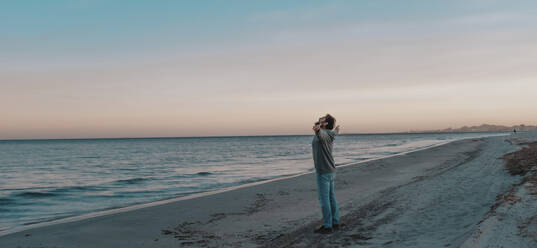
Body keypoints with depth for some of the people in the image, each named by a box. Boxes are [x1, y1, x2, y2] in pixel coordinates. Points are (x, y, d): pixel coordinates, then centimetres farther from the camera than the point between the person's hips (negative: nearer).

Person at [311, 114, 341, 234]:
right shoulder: (329, 134, 9)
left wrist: (317, 129, -72)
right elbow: (334, 131, 35)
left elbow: (320, 133, -46)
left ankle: (327, 226, 3)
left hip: (323, 172, -9)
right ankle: (335, 222, 23)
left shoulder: (322, 133, -19)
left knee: (323, 199, -3)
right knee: (331, 197, 15)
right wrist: (336, 129, 61)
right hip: (330, 171, 9)